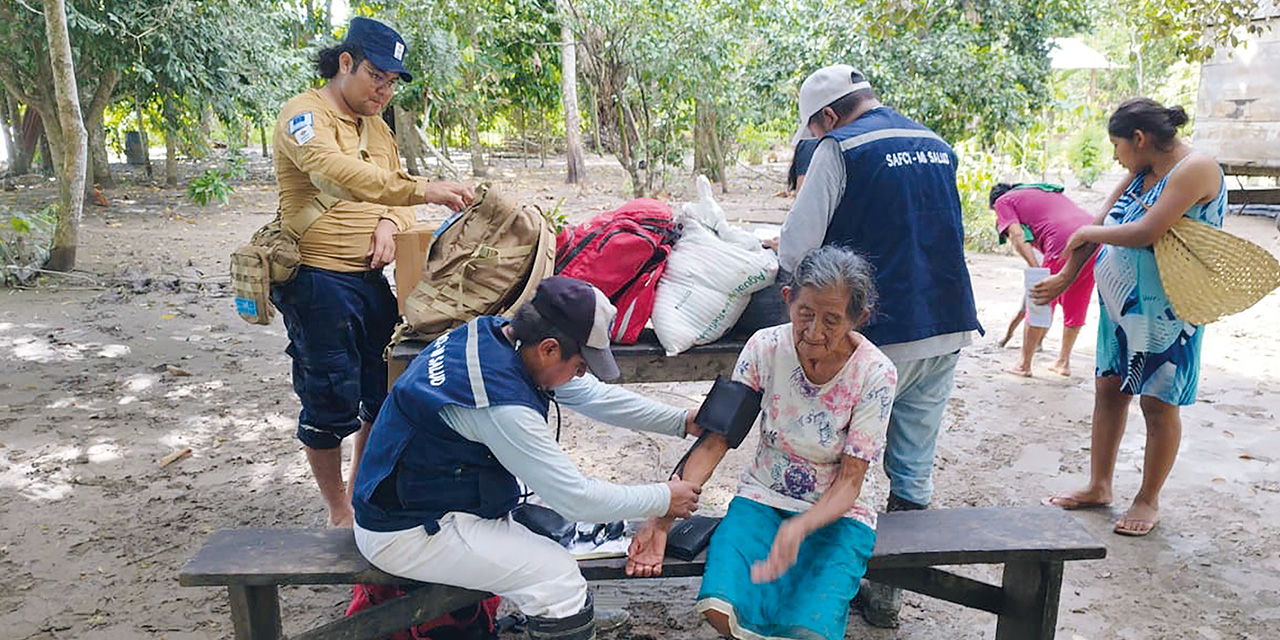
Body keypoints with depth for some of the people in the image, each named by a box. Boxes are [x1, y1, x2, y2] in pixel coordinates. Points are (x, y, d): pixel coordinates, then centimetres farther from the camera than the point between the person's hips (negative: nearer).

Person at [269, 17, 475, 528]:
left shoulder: (378, 128, 18)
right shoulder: (306, 114, -9)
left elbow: (396, 188, 20)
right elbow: (336, 172, -29)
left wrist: (390, 223, -5)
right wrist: (421, 190, -39)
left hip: (371, 279, 8)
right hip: (318, 280, -8)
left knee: (383, 395, 15)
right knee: (331, 403, 0)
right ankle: (339, 514, 18)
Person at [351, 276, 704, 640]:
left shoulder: (496, 332, -6)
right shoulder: (502, 405, -32)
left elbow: (592, 395, 5)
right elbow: (575, 499, -23)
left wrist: (682, 422, 7)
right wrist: (664, 499, -10)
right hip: (405, 535, -9)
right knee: (557, 576, -14)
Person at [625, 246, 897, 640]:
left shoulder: (875, 374, -16)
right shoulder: (766, 347, -12)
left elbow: (850, 481, -14)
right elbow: (716, 438, -10)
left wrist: (798, 529, -34)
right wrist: (663, 518, -18)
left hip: (838, 513, -1)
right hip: (763, 500, 2)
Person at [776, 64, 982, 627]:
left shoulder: (840, 148, -9)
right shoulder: (937, 145, 13)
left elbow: (796, 249, -13)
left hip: (879, 337, -6)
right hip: (948, 327, 7)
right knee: (914, 470, 12)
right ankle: (886, 593, 24)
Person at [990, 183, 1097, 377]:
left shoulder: (1003, 201, 14)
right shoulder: (1047, 192, 35)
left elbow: (1017, 236, -2)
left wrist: (1037, 271, -8)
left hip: (1066, 242, -7)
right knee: (1075, 306, 20)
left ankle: (1024, 365, 17)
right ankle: (1063, 362, 32)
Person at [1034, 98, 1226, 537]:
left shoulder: (1196, 169, -17)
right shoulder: (1141, 171, 9)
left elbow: (1146, 232, -26)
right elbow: (1100, 225, 13)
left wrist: (1088, 233, -9)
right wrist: (1064, 278, 15)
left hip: (1165, 311, -8)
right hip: (1121, 303, 8)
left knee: (1159, 404, 4)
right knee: (1109, 391, 12)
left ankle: (1148, 500, 19)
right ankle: (1099, 486, 25)